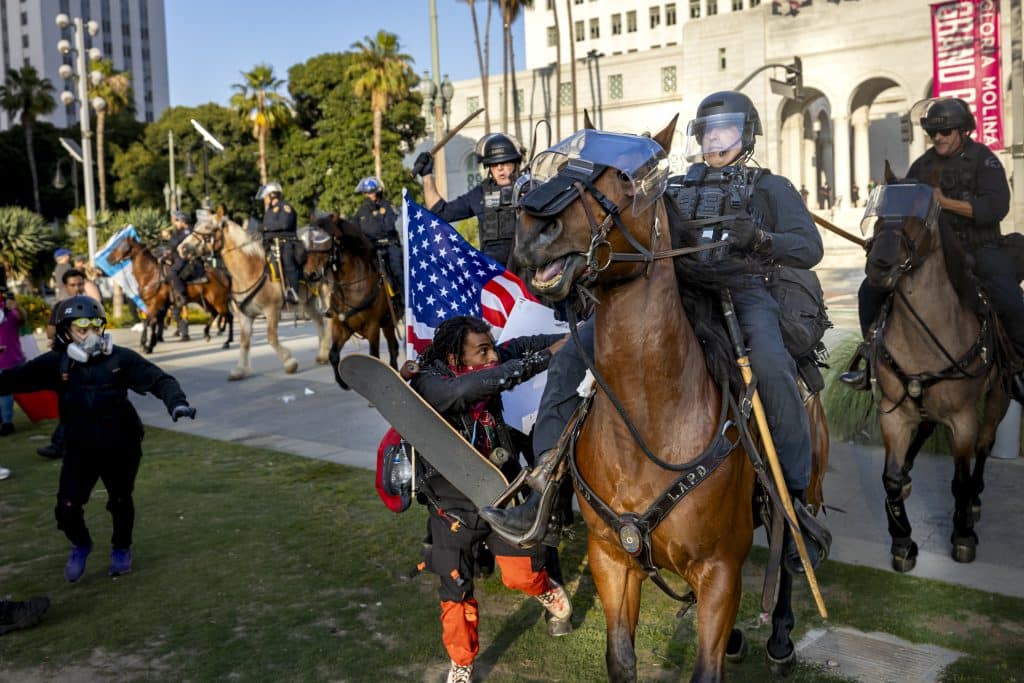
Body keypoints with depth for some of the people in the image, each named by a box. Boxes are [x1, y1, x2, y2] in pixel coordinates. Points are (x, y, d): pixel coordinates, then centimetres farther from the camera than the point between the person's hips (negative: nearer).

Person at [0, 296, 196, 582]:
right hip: (80, 449, 1)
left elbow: (158, 379, -19)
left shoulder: (120, 358, -15)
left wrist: (176, 402, -35)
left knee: (120, 502, 16)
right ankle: (80, 546, 33)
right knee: (67, 508, -1)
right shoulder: (55, 363, -9)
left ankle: (121, 549, 44)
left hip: (121, 447, -1)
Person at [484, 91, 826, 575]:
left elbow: (809, 249, 6)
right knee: (575, 353, -15)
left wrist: (759, 239, -14)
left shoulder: (770, 188, 18)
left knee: (771, 369, -37)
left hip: (741, 294, -3)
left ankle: (797, 502, -18)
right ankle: (546, 489, -17)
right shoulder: (676, 187, 28)